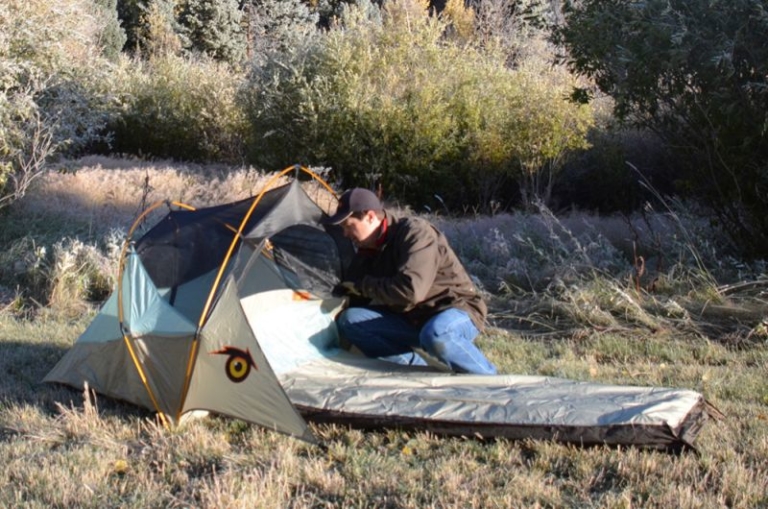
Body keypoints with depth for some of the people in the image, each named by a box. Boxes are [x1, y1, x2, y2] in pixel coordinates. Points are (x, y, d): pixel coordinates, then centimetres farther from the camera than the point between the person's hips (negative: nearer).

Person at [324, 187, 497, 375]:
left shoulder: (415, 233, -20)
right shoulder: (366, 252, 5)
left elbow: (410, 291, -33)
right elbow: (353, 298, 12)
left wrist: (364, 286, -21)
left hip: (457, 312, -7)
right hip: (410, 320, 8)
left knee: (435, 335, -44)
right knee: (350, 320, -13)